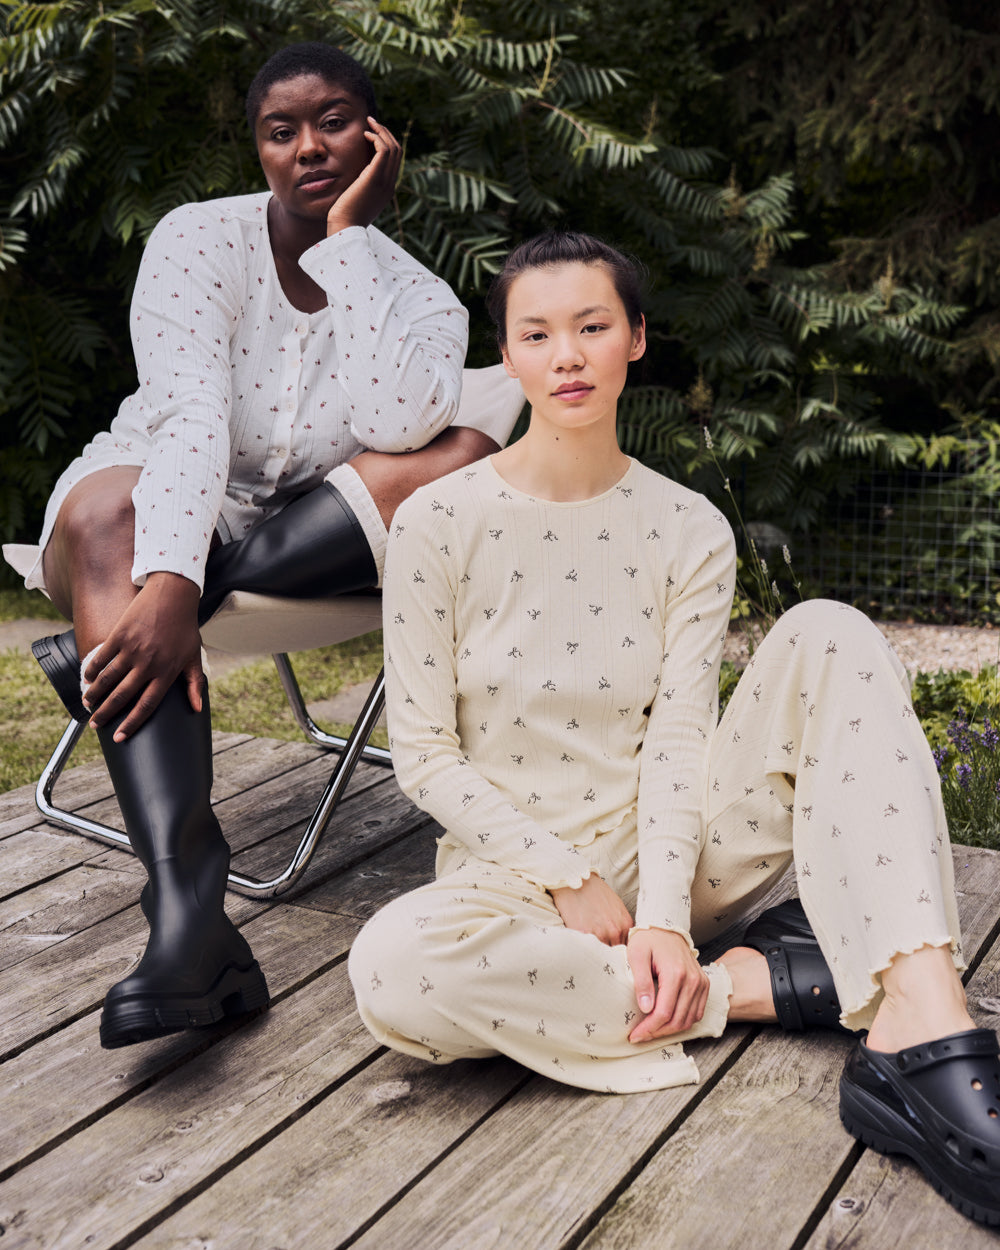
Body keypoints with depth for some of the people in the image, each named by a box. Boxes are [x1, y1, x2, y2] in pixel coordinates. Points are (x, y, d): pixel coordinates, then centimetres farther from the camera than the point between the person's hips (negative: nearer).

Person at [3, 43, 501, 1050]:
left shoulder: (417, 297, -3)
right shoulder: (202, 239, -8)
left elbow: (398, 424, -26)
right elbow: (190, 415, -24)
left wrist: (350, 236, -21)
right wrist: (165, 583, -39)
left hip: (313, 544, 2)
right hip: (159, 511, -2)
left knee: (472, 452, -23)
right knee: (106, 512, -36)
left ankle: (102, 632, -29)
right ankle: (187, 908, -52)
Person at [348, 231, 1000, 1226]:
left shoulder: (689, 532, 0)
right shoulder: (438, 522, -6)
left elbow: (678, 742, -7)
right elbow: (424, 755, -6)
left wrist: (661, 916, -22)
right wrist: (568, 881, -14)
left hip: (662, 849, 2)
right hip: (517, 866, -2)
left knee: (828, 638, -20)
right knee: (392, 968, -37)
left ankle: (920, 1034, -35)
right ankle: (753, 981, -20)